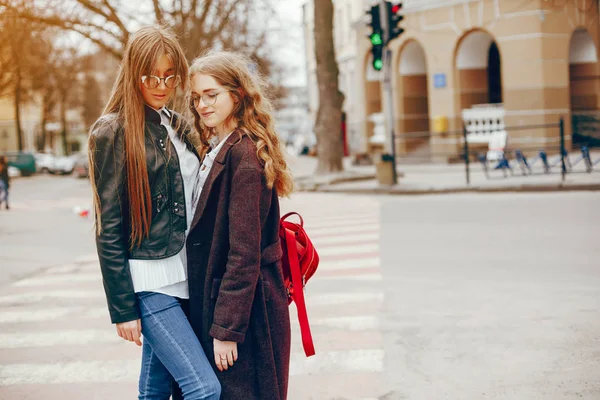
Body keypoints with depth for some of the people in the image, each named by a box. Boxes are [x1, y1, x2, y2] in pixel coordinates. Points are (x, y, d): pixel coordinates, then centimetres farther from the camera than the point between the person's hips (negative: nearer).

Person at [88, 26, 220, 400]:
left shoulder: (178, 127, 12)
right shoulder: (113, 132, -7)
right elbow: (108, 229, -9)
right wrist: (122, 308, -12)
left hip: (184, 277, 6)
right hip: (149, 281, -6)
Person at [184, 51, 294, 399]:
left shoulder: (243, 155, -17)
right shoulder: (217, 150, 12)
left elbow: (244, 253, -20)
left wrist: (226, 328, -20)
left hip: (246, 309, -9)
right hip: (216, 301, 9)